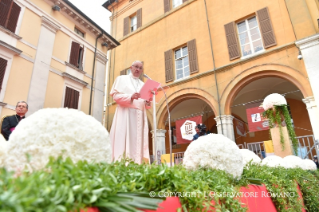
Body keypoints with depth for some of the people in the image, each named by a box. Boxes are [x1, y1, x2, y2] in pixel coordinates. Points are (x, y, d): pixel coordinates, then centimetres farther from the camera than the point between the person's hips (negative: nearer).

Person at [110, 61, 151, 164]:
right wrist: (130, 97, -18)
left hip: (139, 116, 4)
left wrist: (147, 103, -4)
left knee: (137, 141, -3)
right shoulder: (121, 79, 12)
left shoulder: (143, 85, 24)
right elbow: (115, 95, -2)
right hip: (125, 114, -4)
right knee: (122, 139, -11)